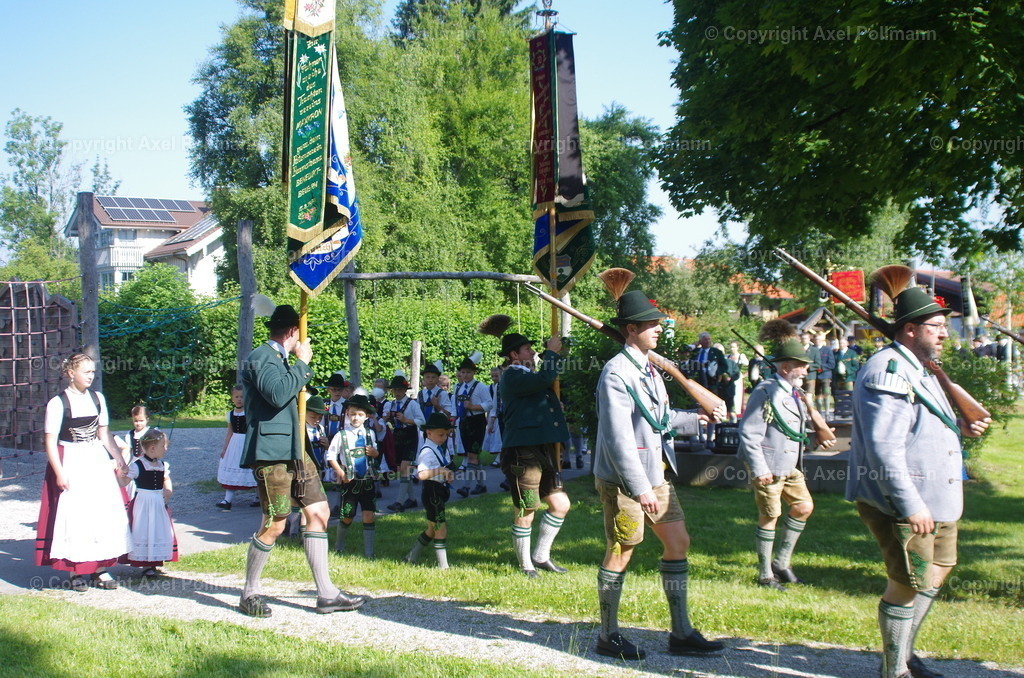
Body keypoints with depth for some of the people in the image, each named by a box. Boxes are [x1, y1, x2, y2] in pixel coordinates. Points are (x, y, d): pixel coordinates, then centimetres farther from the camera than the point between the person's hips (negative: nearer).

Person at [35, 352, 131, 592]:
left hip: (98, 461, 5)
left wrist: (117, 458, 4)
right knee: (73, 515, -3)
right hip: (71, 464, -5)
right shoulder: (58, 403, -9)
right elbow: (50, 441, -10)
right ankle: (75, 572, 6)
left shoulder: (97, 399, 7)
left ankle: (101, 569, 12)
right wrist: (59, 473, -16)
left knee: (104, 513, 3)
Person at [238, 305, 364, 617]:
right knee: (274, 525, -6)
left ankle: (326, 594, 10)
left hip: (294, 450, 10)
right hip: (271, 452, -10)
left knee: (318, 512, 6)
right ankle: (249, 594, 11)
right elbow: (278, 394, -26)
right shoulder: (261, 358, -11)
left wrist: (302, 364, 20)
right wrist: (302, 362, -16)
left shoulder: (280, 358, 21)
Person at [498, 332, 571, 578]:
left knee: (560, 504, 10)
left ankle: (540, 557, 23)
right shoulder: (513, 375, -9)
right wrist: (551, 352, -14)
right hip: (523, 453, -10)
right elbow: (543, 379, -24)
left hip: (543, 451, 10)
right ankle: (525, 565, 11)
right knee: (525, 512, -1)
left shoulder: (528, 375, 22)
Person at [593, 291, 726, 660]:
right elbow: (619, 438, -23)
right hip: (623, 480, -9)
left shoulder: (648, 369, 12)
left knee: (678, 542, 9)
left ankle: (681, 633, 17)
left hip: (655, 476, 9)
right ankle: (608, 636, 15)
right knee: (620, 553, 1)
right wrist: (640, 488, -26)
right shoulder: (616, 373, -18)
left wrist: (697, 419, 21)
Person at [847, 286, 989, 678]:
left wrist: (959, 427, 6)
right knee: (910, 584, -5)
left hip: (935, 499, 11)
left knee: (936, 573, 20)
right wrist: (910, 506, -28)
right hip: (901, 501, -11)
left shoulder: (919, 370, 15)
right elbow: (884, 447, -26)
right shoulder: (888, 372, -19)